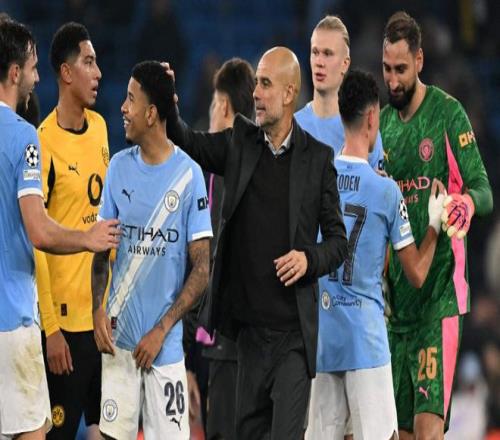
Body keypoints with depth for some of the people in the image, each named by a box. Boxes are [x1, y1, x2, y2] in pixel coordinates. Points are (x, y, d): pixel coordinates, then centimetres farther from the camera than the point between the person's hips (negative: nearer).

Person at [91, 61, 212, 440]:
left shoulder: (189, 174, -5)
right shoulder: (119, 167, 6)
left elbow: (201, 270, -5)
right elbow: (101, 250, 10)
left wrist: (161, 330, -11)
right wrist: (98, 310, -5)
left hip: (165, 343, -3)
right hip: (118, 337, 3)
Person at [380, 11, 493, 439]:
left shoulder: (449, 114, -5)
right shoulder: (383, 124, 13)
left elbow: (484, 190, -11)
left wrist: (468, 202, -32)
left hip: (439, 288, -6)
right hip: (395, 290, 6)